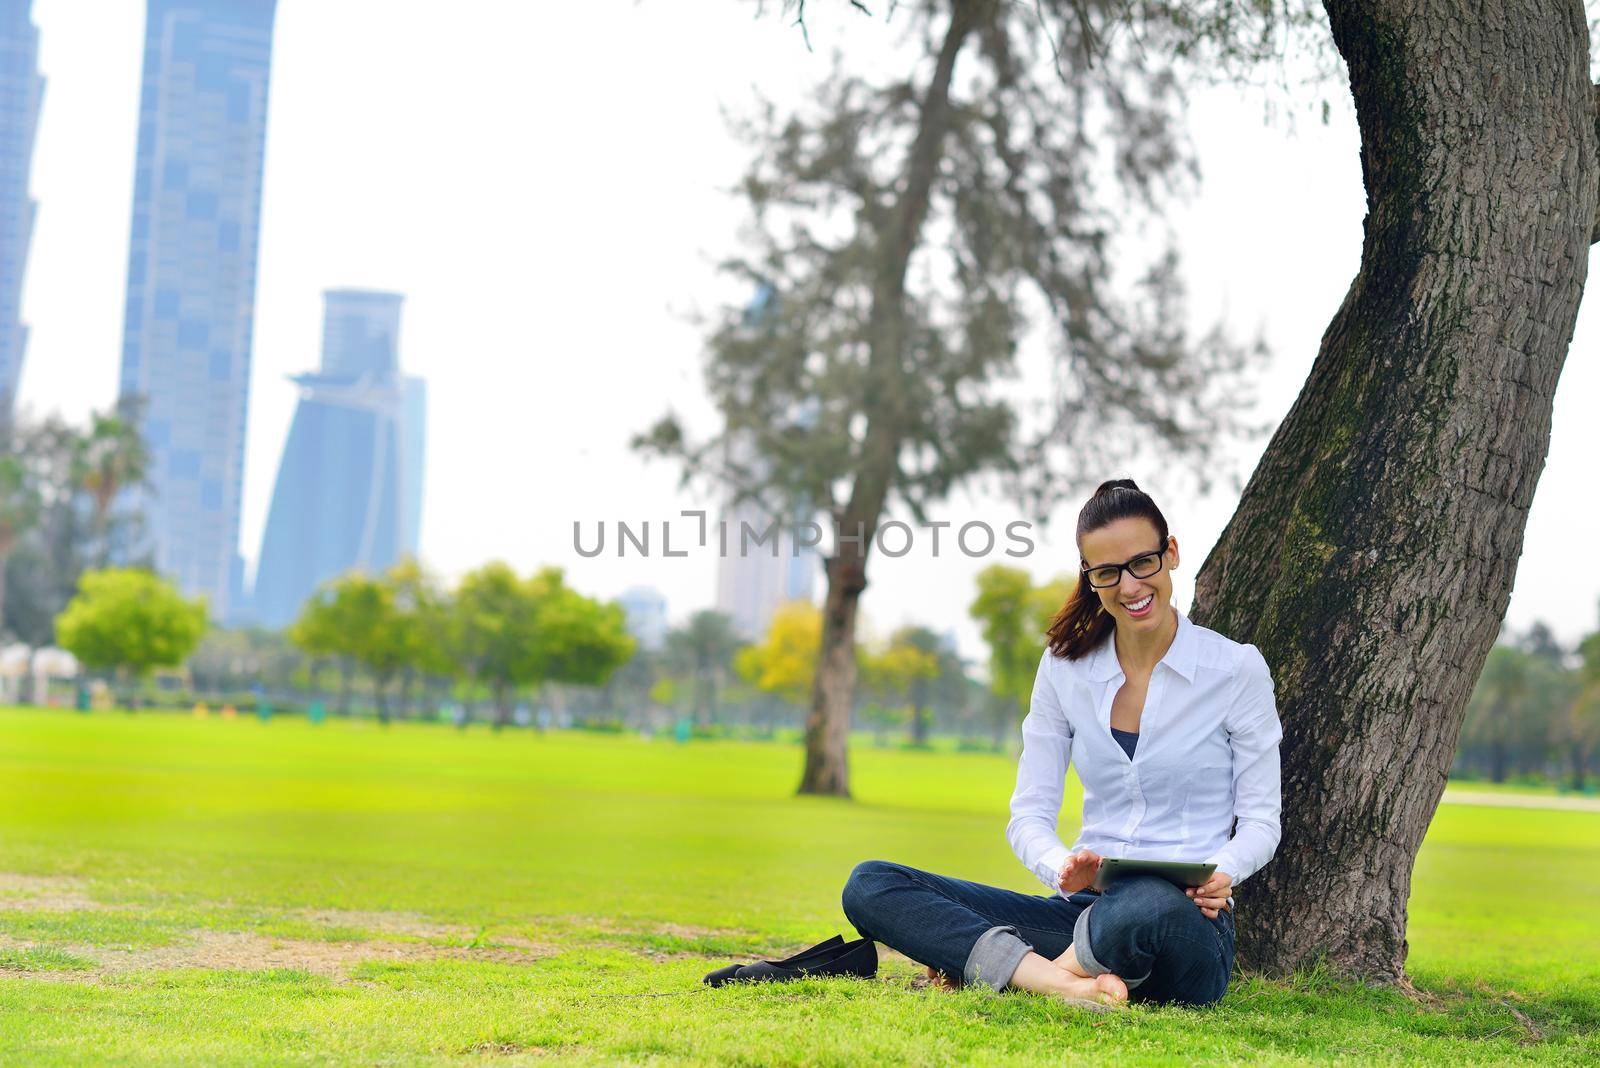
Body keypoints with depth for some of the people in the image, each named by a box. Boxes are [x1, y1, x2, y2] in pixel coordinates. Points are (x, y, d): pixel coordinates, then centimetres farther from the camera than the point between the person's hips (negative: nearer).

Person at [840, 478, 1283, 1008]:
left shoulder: (1237, 669, 1)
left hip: (1190, 926, -4)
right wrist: (1063, 868, -18)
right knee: (870, 885, -14)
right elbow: (1029, 814, 6)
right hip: (1085, 907, 4)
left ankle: (983, 959, -18)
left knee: (1150, 904, -44)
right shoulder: (1064, 668, 10)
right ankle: (1063, 981, -31)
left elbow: (1261, 819, 4)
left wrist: (1221, 874, -20)